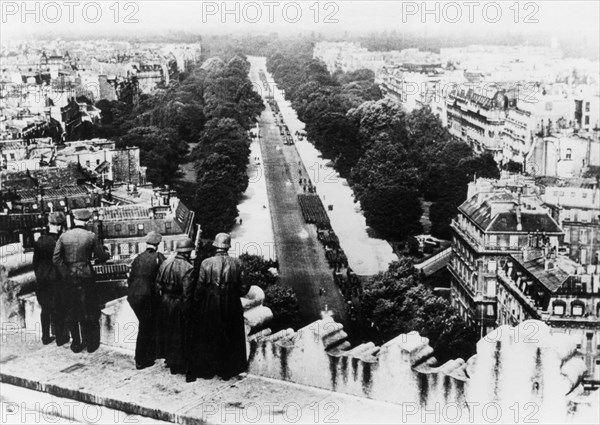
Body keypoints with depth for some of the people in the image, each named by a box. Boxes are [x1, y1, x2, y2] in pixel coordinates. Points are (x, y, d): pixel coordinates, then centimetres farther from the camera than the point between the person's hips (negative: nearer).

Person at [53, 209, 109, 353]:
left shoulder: (64, 236, -2)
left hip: (69, 278, 2)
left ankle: (76, 343, 20)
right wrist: (107, 254, 19)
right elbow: (101, 256, -3)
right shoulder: (91, 236, -9)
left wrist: (65, 273, -2)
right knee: (89, 311, 10)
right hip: (86, 276, -2)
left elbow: (56, 258, -7)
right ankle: (90, 343, 17)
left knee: (72, 312, 13)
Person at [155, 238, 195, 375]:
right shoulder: (188, 268, -21)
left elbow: (158, 283, 3)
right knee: (179, 334, 7)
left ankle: (168, 357, 37)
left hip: (165, 301, 6)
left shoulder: (165, 262, -2)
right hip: (178, 304, -6)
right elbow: (187, 293, -22)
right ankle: (178, 365, 17)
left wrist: (162, 295, 12)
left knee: (166, 331, 21)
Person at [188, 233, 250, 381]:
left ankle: (207, 370, 21)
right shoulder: (237, 263, -8)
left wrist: (196, 302, 4)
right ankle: (228, 371, 21)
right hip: (232, 306, 1)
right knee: (230, 339, 14)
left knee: (207, 338, 14)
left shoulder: (206, 263, -11)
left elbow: (199, 287, -11)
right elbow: (244, 287, -6)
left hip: (210, 307, -1)